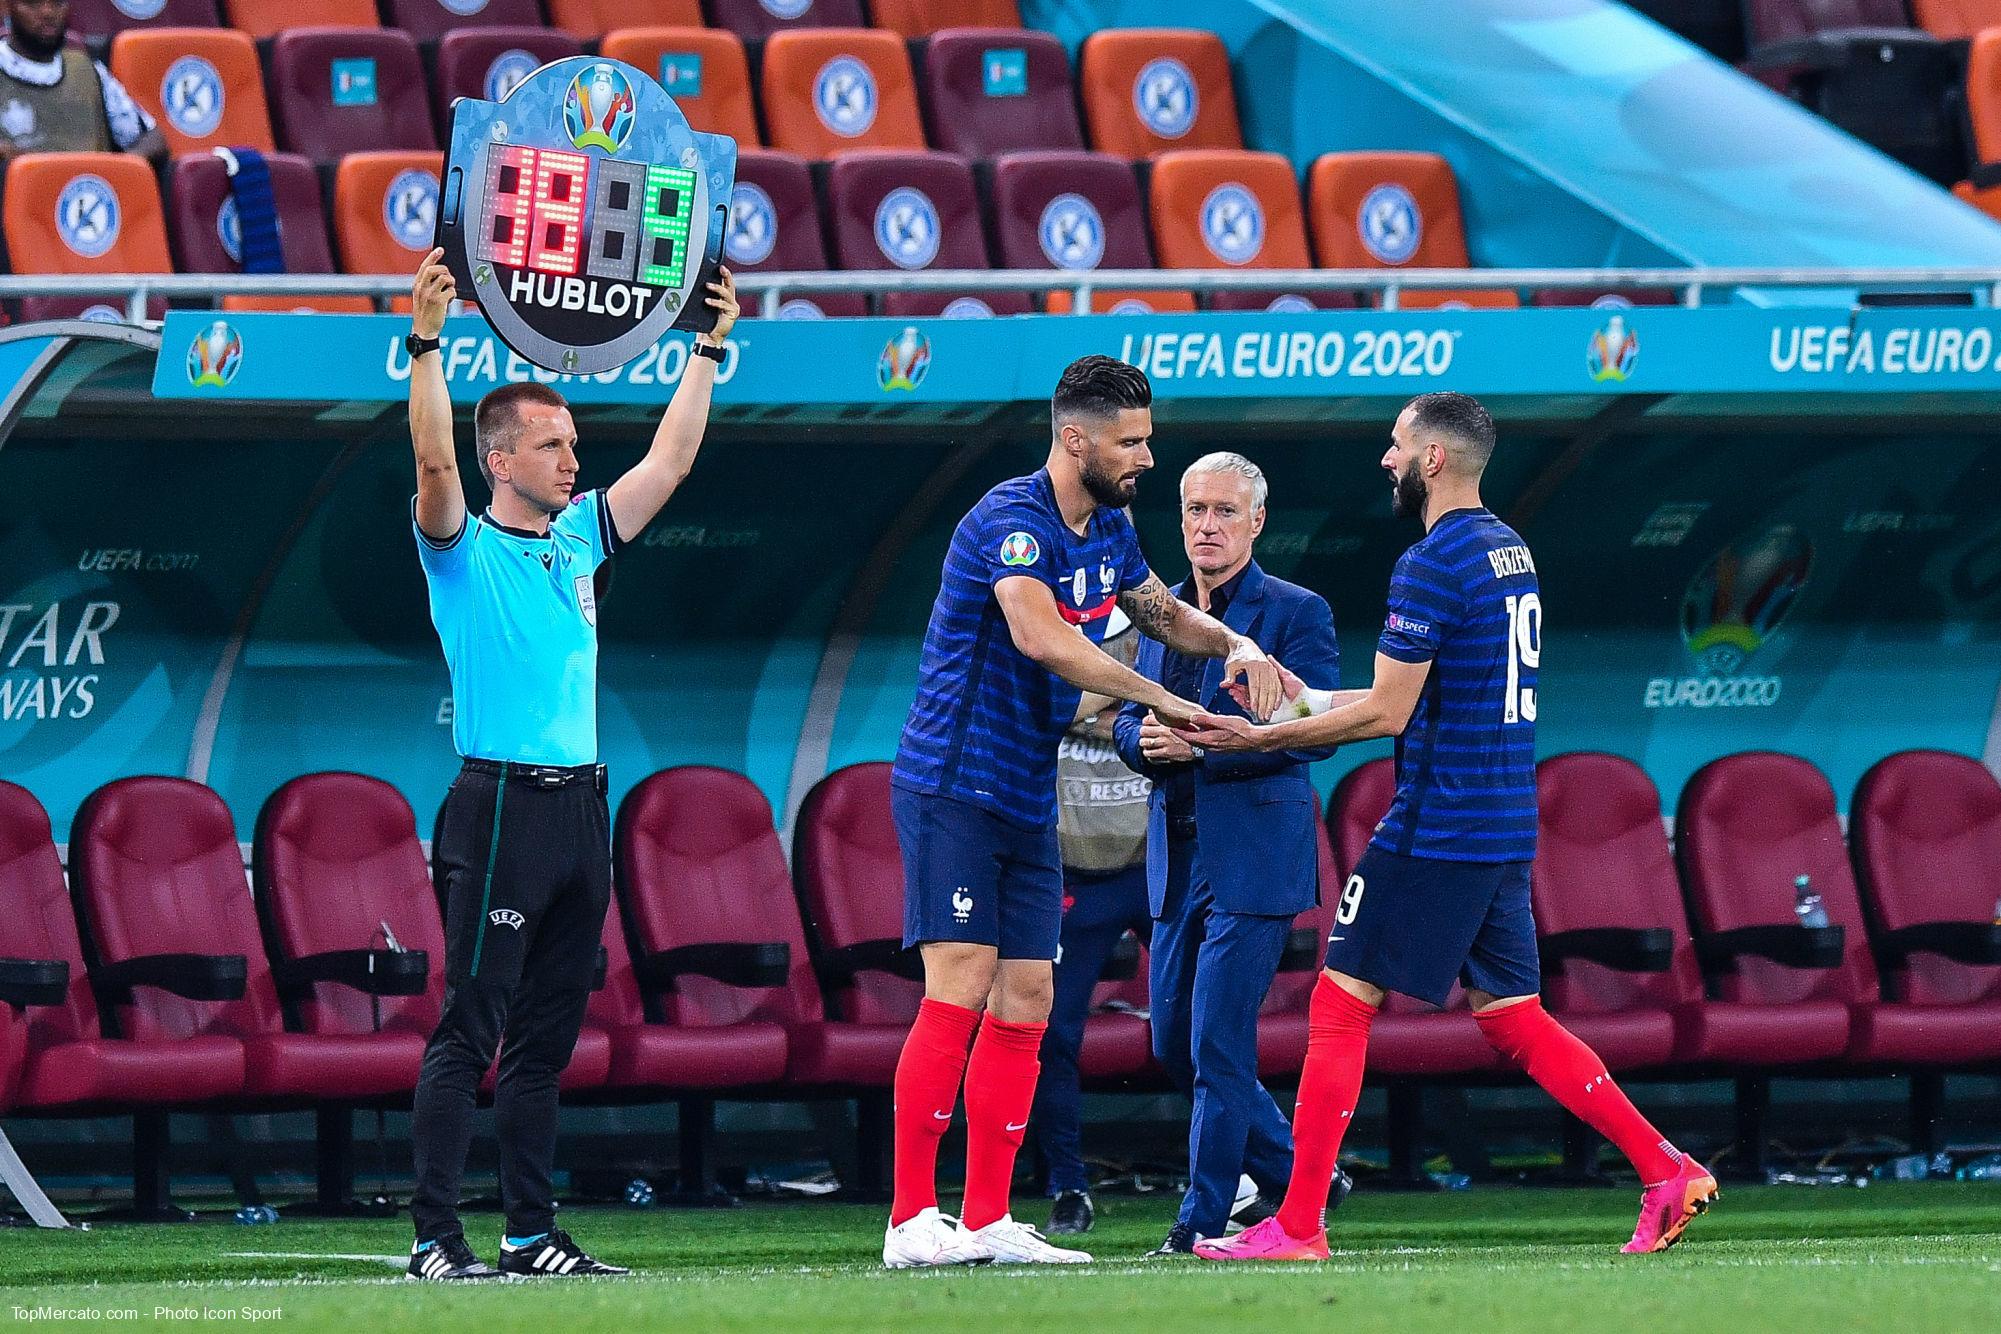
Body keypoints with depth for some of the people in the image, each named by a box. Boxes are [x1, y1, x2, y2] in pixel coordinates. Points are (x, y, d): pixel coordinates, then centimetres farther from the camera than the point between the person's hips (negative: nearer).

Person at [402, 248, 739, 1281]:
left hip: (579, 806, 7)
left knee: (546, 1039, 8)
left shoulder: (578, 537, 16)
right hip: (500, 809, -7)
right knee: (468, 1032, -8)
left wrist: (707, 351, 17)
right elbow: (435, 464, -21)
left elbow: (669, 461, 21)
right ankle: (434, 1238, -10)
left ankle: (533, 1234, 11)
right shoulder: (463, 550, -3)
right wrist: (427, 345, -29)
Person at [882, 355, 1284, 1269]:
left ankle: (987, 1221, 8)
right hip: (952, 789, -9)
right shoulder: (1012, 520, -17)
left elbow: (1164, 613, 27)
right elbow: (1044, 639, -32)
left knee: (1025, 1005, 5)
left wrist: (1234, 646, 6)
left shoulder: (1108, 530, 11)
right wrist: (1159, 700, -28)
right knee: (959, 994, -14)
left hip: (1027, 804, 9)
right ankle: (911, 1220, -15)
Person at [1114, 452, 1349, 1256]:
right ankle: (1294, 1178, 23)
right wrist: (1145, 738, -7)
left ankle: (1205, 1218, -2)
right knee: (1174, 1044, 9)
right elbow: (1129, 722, 18)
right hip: (1177, 858, 7)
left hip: (1253, 856, -7)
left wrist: (1203, 744, -21)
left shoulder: (1296, 612, -4)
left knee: (1218, 1043, -9)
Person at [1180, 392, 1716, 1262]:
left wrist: (1261, 739, -6)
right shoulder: (1510, 553, 14)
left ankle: (1298, 1226, -2)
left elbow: (1386, 714, -15)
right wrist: (1308, 700, 22)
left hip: (1436, 827, -9)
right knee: (1513, 1020, 12)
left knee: (1340, 1005, -2)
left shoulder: (1431, 567, -15)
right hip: (1507, 827, 9)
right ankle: (1666, 1172, 3)